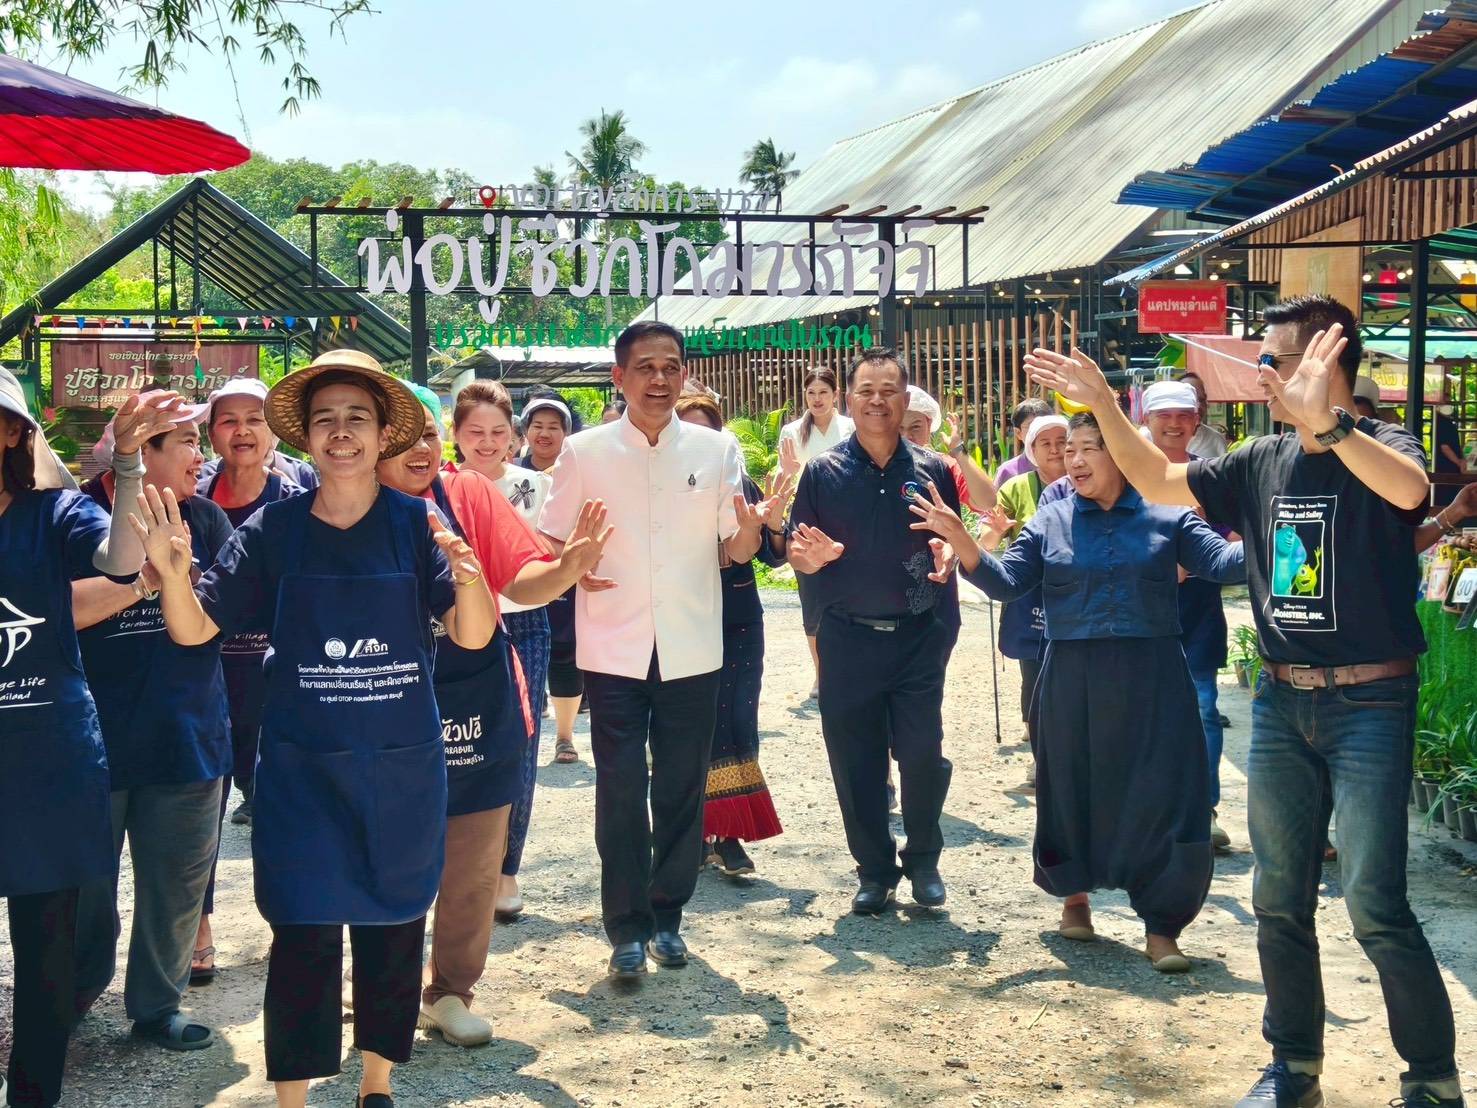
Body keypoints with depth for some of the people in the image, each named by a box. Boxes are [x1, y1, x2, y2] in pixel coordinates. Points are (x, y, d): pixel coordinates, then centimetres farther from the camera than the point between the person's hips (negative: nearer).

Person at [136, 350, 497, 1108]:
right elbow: (195, 630, -4)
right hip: (302, 768, -1)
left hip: (403, 767, 1)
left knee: (395, 927, 13)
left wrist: (468, 578, -33)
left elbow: (471, 636, -12)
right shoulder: (273, 528, -3)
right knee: (304, 936, -2)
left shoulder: (415, 522, -5)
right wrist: (173, 575, -25)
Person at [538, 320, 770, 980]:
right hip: (613, 650, -1)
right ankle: (627, 928, 10)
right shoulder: (585, 452, 0)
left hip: (692, 648, 2)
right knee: (620, 792, -1)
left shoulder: (716, 449, 3)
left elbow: (739, 549, 3)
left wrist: (751, 526, -20)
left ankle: (667, 915, 24)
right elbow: (551, 542, 5)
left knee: (683, 790, 9)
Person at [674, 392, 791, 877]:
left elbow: (772, 556, 3)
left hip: (739, 625, 2)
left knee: (738, 723, 2)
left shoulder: (741, 487, 4)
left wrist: (775, 522, -16)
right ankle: (698, 832, 16)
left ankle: (730, 836, 9)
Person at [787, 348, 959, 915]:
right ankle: (875, 869, 21)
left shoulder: (931, 470, 5)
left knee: (923, 755, -1)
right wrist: (812, 555, -19)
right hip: (847, 639, 0)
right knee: (855, 761, 5)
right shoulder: (823, 472, 3)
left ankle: (923, 861, 21)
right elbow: (797, 555, 4)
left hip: (918, 638, 0)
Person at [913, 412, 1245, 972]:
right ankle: (1074, 895, 36)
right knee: (1075, 791, 11)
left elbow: (1224, 561, -6)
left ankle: (1161, 926, 11)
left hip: (1152, 679, -1)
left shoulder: (1167, 517, 3)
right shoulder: (1051, 522, 6)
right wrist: (959, 539, -16)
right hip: (1073, 683, 1)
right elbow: (1004, 581, -1)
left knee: (1162, 798, -2)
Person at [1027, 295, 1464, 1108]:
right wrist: (1103, 402, 2)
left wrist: (1326, 420, -45)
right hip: (1281, 705, 6)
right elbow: (1157, 481, 12)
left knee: (1374, 905, -8)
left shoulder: (1383, 446, -9)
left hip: (1369, 705, -6)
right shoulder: (1263, 462, 7)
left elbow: (1408, 490, -33)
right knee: (1279, 899, 12)